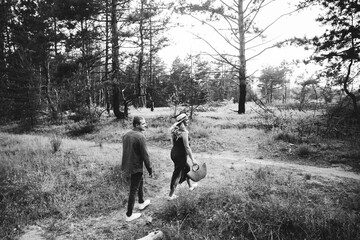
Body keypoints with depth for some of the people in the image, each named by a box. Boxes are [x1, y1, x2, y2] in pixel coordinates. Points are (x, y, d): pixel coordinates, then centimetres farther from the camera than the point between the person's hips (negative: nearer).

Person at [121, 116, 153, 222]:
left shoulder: (126, 135, 3)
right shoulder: (140, 137, -22)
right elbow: (145, 155, -20)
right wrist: (150, 169, -9)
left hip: (127, 165, 9)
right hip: (136, 167, -9)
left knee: (140, 181, 28)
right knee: (133, 190, 4)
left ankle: (141, 203, 45)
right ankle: (129, 215, 15)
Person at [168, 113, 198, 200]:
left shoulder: (174, 130, 3)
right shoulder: (184, 131, -21)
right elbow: (187, 147, -20)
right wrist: (192, 159, -15)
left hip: (173, 153, 9)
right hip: (180, 155, -9)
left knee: (186, 167, 27)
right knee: (177, 174, 4)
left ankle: (190, 185, 47)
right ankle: (171, 195, 16)